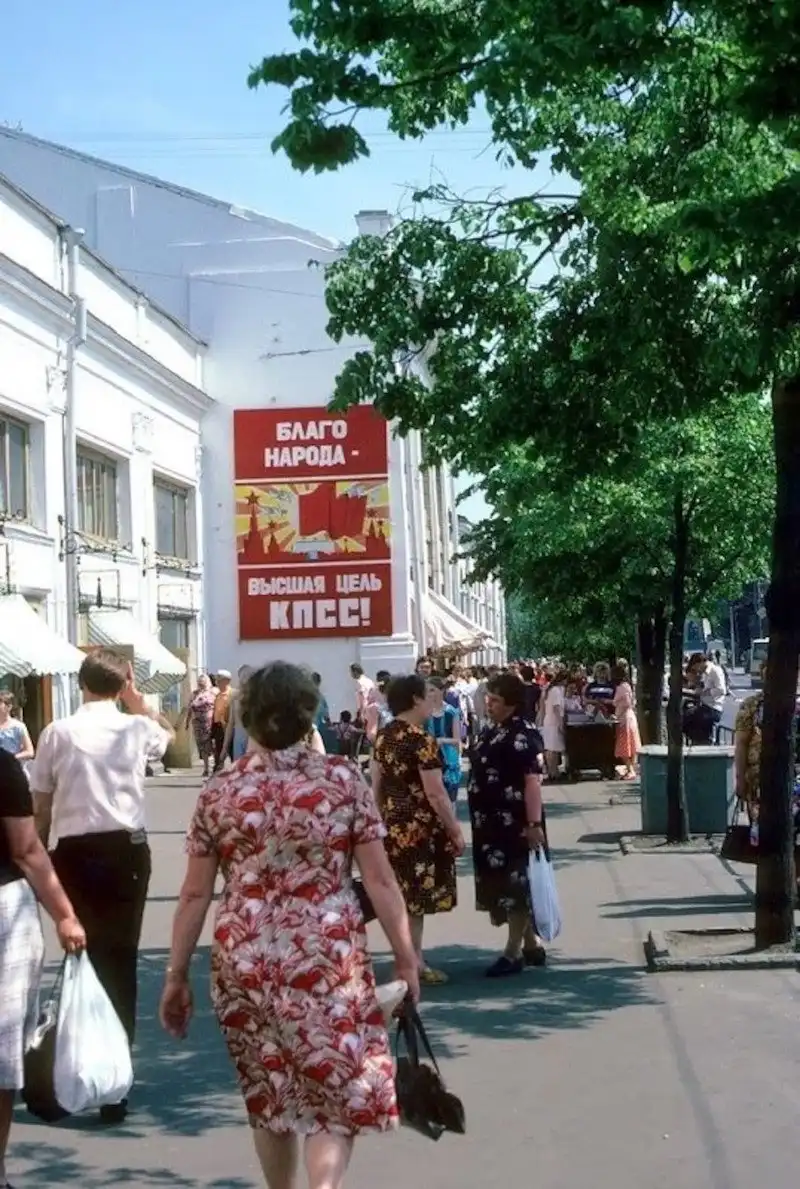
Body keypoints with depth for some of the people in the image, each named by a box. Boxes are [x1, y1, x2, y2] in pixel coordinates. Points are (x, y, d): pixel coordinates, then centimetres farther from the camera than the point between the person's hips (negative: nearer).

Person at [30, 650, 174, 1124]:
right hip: (126, 850, 0)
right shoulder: (136, 728, 1)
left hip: (75, 853, 0)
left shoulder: (58, 732, -3)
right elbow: (170, 733, 27)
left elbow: (41, 805, 2)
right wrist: (137, 700, 23)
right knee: (120, 960, 6)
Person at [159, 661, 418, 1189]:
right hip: (327, 958, -2)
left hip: (244, 961, 3)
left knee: (268, 1094, 18)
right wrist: (405, 955, 6)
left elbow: (195, 896, 3)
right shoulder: (343, 779, -3)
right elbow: (379, 879, -3)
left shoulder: (219, 792, 1)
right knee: (340, 1092, 5)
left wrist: (177, 976, 11)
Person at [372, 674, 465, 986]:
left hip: (393, 827, 8)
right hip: (421, 828, -8)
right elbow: (435, 793, -20)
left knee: (402, 897, 15)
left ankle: (412, 961, 24)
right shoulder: (421, 740, -18)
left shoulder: (383, 737, 6)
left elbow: (376, 786, 12)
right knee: (415, 899, 0)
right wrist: (456, 831, -14)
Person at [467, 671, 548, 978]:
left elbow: (533, 780, -23)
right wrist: (479, 820, 22)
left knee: (515, 885, -2)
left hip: (515, 824, -10)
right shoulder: (490, 731, 12)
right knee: (502, 885, 14)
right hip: (492, 823, 10)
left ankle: (514, 953, 5)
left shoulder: (522, 735, -17)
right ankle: (531, 944, 26)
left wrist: (535, 823, -28)